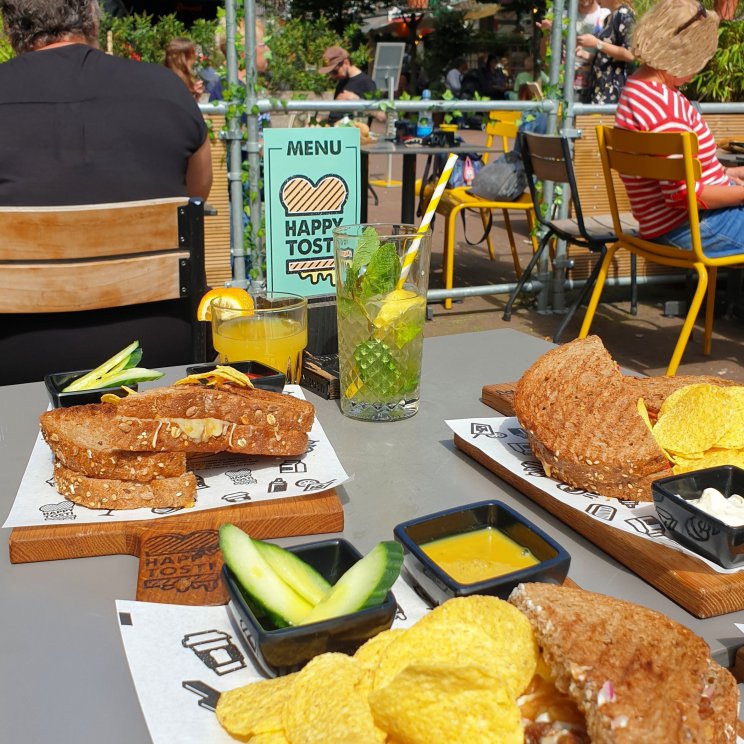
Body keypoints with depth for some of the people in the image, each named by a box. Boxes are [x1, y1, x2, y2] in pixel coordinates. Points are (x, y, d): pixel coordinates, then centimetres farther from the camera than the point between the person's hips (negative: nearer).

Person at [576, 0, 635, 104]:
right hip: (601, 84, 9)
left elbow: (630, 54, -18)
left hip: (614, 86, -9)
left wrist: (597, 43, -15)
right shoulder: (609, 17, 17)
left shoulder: (624, 14, -10)